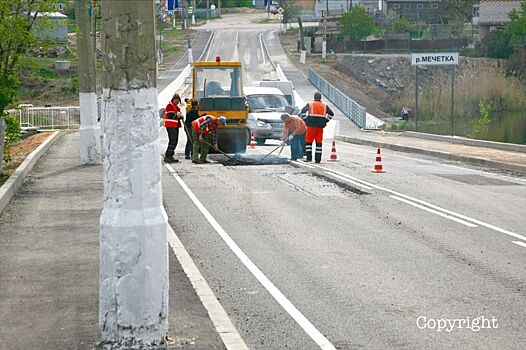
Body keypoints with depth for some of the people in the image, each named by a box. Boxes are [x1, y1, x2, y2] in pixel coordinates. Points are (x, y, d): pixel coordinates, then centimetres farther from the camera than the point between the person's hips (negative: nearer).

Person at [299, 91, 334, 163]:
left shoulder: (310, 104, 1)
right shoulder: (324, 106, 9)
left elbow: (302, 111, -9)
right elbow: (331, 114, 12)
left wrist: (305, 119, 2)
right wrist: (325, 121, 16)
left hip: (311, 125, -2)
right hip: (320, 126, 2)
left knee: (308, 141, 5)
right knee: (319, 142, 8)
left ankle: (309, 157, -4)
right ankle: (318, 159, 6)